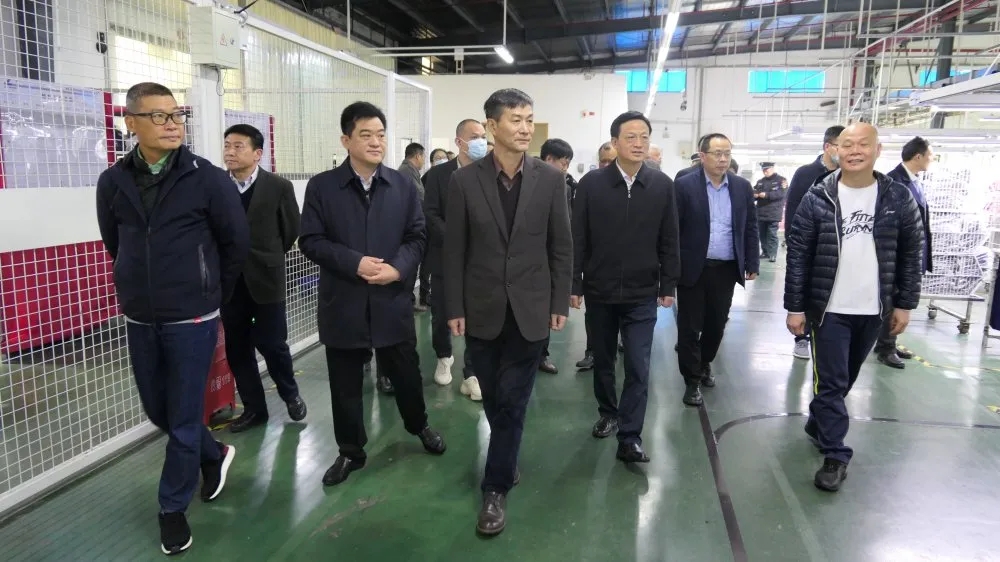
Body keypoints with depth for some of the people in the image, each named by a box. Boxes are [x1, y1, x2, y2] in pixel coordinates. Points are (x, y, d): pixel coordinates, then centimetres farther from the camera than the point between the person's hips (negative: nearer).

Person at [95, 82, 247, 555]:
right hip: (139, 321, 4)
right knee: (157, 410, 17)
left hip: (192, 320, -4)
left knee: (184, 419, 4)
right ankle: (215, 454, 43)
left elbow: (237, 244, -1)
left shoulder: (209, 179, -10)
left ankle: (173, 508, 24)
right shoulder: (112, 182, 0)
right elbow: (114, 244, 14)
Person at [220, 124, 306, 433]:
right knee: (237, 348, 8)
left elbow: (292, 230, 3)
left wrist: (267, 257, 9)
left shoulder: (279, 187, -6)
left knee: (272, 343, 3)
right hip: (230, 282, 3)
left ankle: (291, 394, 29)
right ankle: (254, 408, 23)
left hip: (266, 279, -3)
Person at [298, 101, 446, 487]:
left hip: (394, 299, 1)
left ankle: (419, 426, 42)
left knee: (406, 371, 15)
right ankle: (351, 451, 29)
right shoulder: (322, 186, -3)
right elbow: (310, 241, -5)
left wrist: (398, 268, -15)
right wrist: (354, 263, -17)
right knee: (345, 382, 10)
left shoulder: (403, 186, 3)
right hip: (343, 301, -1)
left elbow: (418, 236, 3)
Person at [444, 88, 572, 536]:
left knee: (512, 400, 2)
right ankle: (507, 458, 39)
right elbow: (454, 250, -1)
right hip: (483, 310, 1)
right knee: (494, 398, 14)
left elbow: (561, 247, 2)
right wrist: (455, 308, -2)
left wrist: (560, 303, 0)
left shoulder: (550, 179, -3)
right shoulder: (464, 180, -4)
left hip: (530, 309, -1)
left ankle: (496, 488, 15)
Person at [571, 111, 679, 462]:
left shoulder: (662, 185, -1)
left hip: (642, 294, 0)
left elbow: (669, 241, 3)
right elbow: (578, 239, -3)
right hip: (599, 291, 1)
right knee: (602, 360, 16)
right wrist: (574, 284, -4)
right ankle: (608, 413, 37)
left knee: (638, 367, -2)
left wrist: (668, 285, 2)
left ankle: (630, 438, 7)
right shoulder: (592, 183, -4)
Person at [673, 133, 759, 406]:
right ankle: (692, 380, 16)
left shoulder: (742, 187, 6)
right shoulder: (685, 185, -5)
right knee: (690, 327, 3)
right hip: (693, 268, -3)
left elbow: (750, 228, 9)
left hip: (727, 269, 4)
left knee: (717, 323, 15)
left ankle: (705, 363, 39)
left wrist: (752, 264, 4)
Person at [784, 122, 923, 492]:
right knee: (831, 381, -1)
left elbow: (911, 254, 6)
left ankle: (818, 425, 38)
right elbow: (797, 255, -6)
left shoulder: (899, 199, -1)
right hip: (829, 309, -3)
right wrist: (795, 307, -8)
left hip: (873, 310, 3)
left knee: (846, 379, 17)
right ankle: (835, 455, 9)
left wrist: (905, 303, 2)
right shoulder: (818, 198, -6)